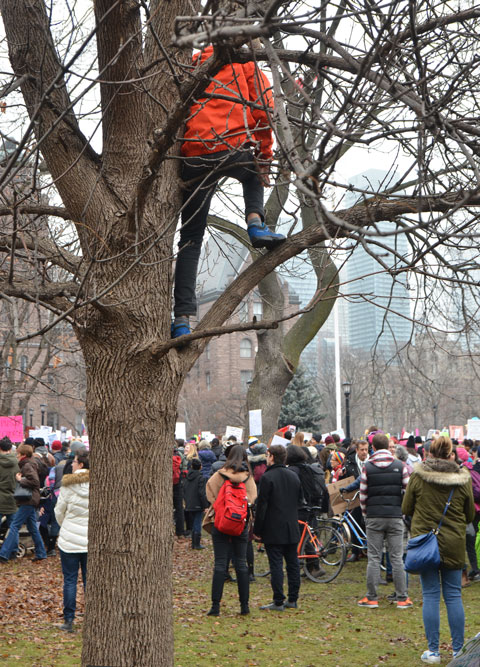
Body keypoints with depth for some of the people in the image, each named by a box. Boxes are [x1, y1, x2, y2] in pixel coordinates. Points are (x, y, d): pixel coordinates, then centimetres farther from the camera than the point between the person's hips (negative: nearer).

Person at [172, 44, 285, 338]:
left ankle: (183, 318, 1)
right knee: (254, 175, 38)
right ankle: (256, 222, 10)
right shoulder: (244, 63, 18)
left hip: (195, 156, 2)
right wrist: (264, 158, 8)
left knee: (191, 239, 9)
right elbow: (263, 107, 5)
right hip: (235, 150, -2)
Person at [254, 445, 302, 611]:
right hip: (292, 529, 6)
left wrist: (257, 529, -7)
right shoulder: (294, 476, 9)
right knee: (293, 563, 11)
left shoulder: (267, 477, -12)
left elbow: (261, 505, -13)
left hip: (273, 530, -6)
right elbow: (299, 500, 17)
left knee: (276, 564, -4)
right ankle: (293, 600, 17)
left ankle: (278, 602, -4)